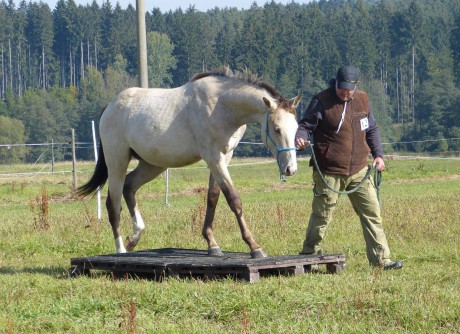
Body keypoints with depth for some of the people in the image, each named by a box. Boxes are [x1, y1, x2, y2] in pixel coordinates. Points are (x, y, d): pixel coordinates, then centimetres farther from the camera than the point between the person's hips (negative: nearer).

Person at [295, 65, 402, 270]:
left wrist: (378, 154, 10)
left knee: (372, 214, 2)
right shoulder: (322, 101, -8)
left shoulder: (362, 100, 8)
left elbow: (372, 129, 19)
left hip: (359, 171, 5)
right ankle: (309, 255, 18)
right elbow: (305, 125, -8)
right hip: (329, 173, -5)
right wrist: (300, 138, -30)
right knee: (321, 217, 1)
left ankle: (381, 259, 6)